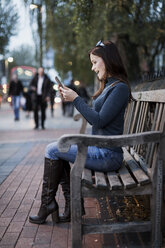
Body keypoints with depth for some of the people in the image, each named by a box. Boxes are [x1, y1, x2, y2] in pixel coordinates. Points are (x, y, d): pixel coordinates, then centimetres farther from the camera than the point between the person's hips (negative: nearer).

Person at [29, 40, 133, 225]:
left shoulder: (120, 88, -15)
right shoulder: (108, 86, 15)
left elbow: (99, 120, -20)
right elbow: (93, 118, 20)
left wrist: (76, 99, -15)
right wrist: (71, 97, 12)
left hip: (108, 155, -10)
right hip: (100, 149, 10)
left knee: (52, 150, -8)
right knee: (57, 151, 9)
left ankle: (47, 203, 7)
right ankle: (72, 205, 9)